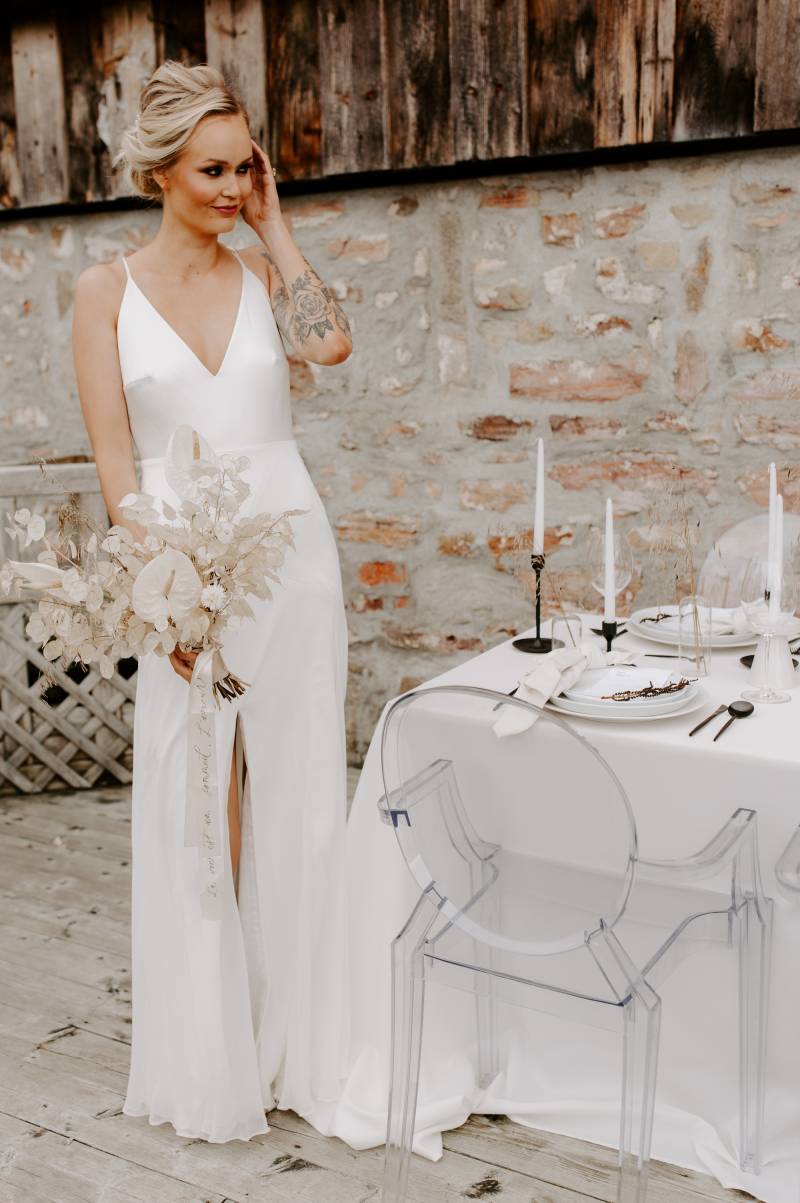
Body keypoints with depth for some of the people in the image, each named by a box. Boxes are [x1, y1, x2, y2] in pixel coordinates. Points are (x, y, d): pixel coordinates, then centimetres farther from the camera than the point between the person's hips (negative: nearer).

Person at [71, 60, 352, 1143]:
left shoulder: (263, 274, 10)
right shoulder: (108, 290, 4)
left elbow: (332, 341, -12)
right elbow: (112, 452, -3)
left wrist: (273, 227, 0)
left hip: (290, 546, 2)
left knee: (296, 791, 6)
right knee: (191, 802, 4)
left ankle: (299, 1044, 23)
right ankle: (211, 1061, 21)